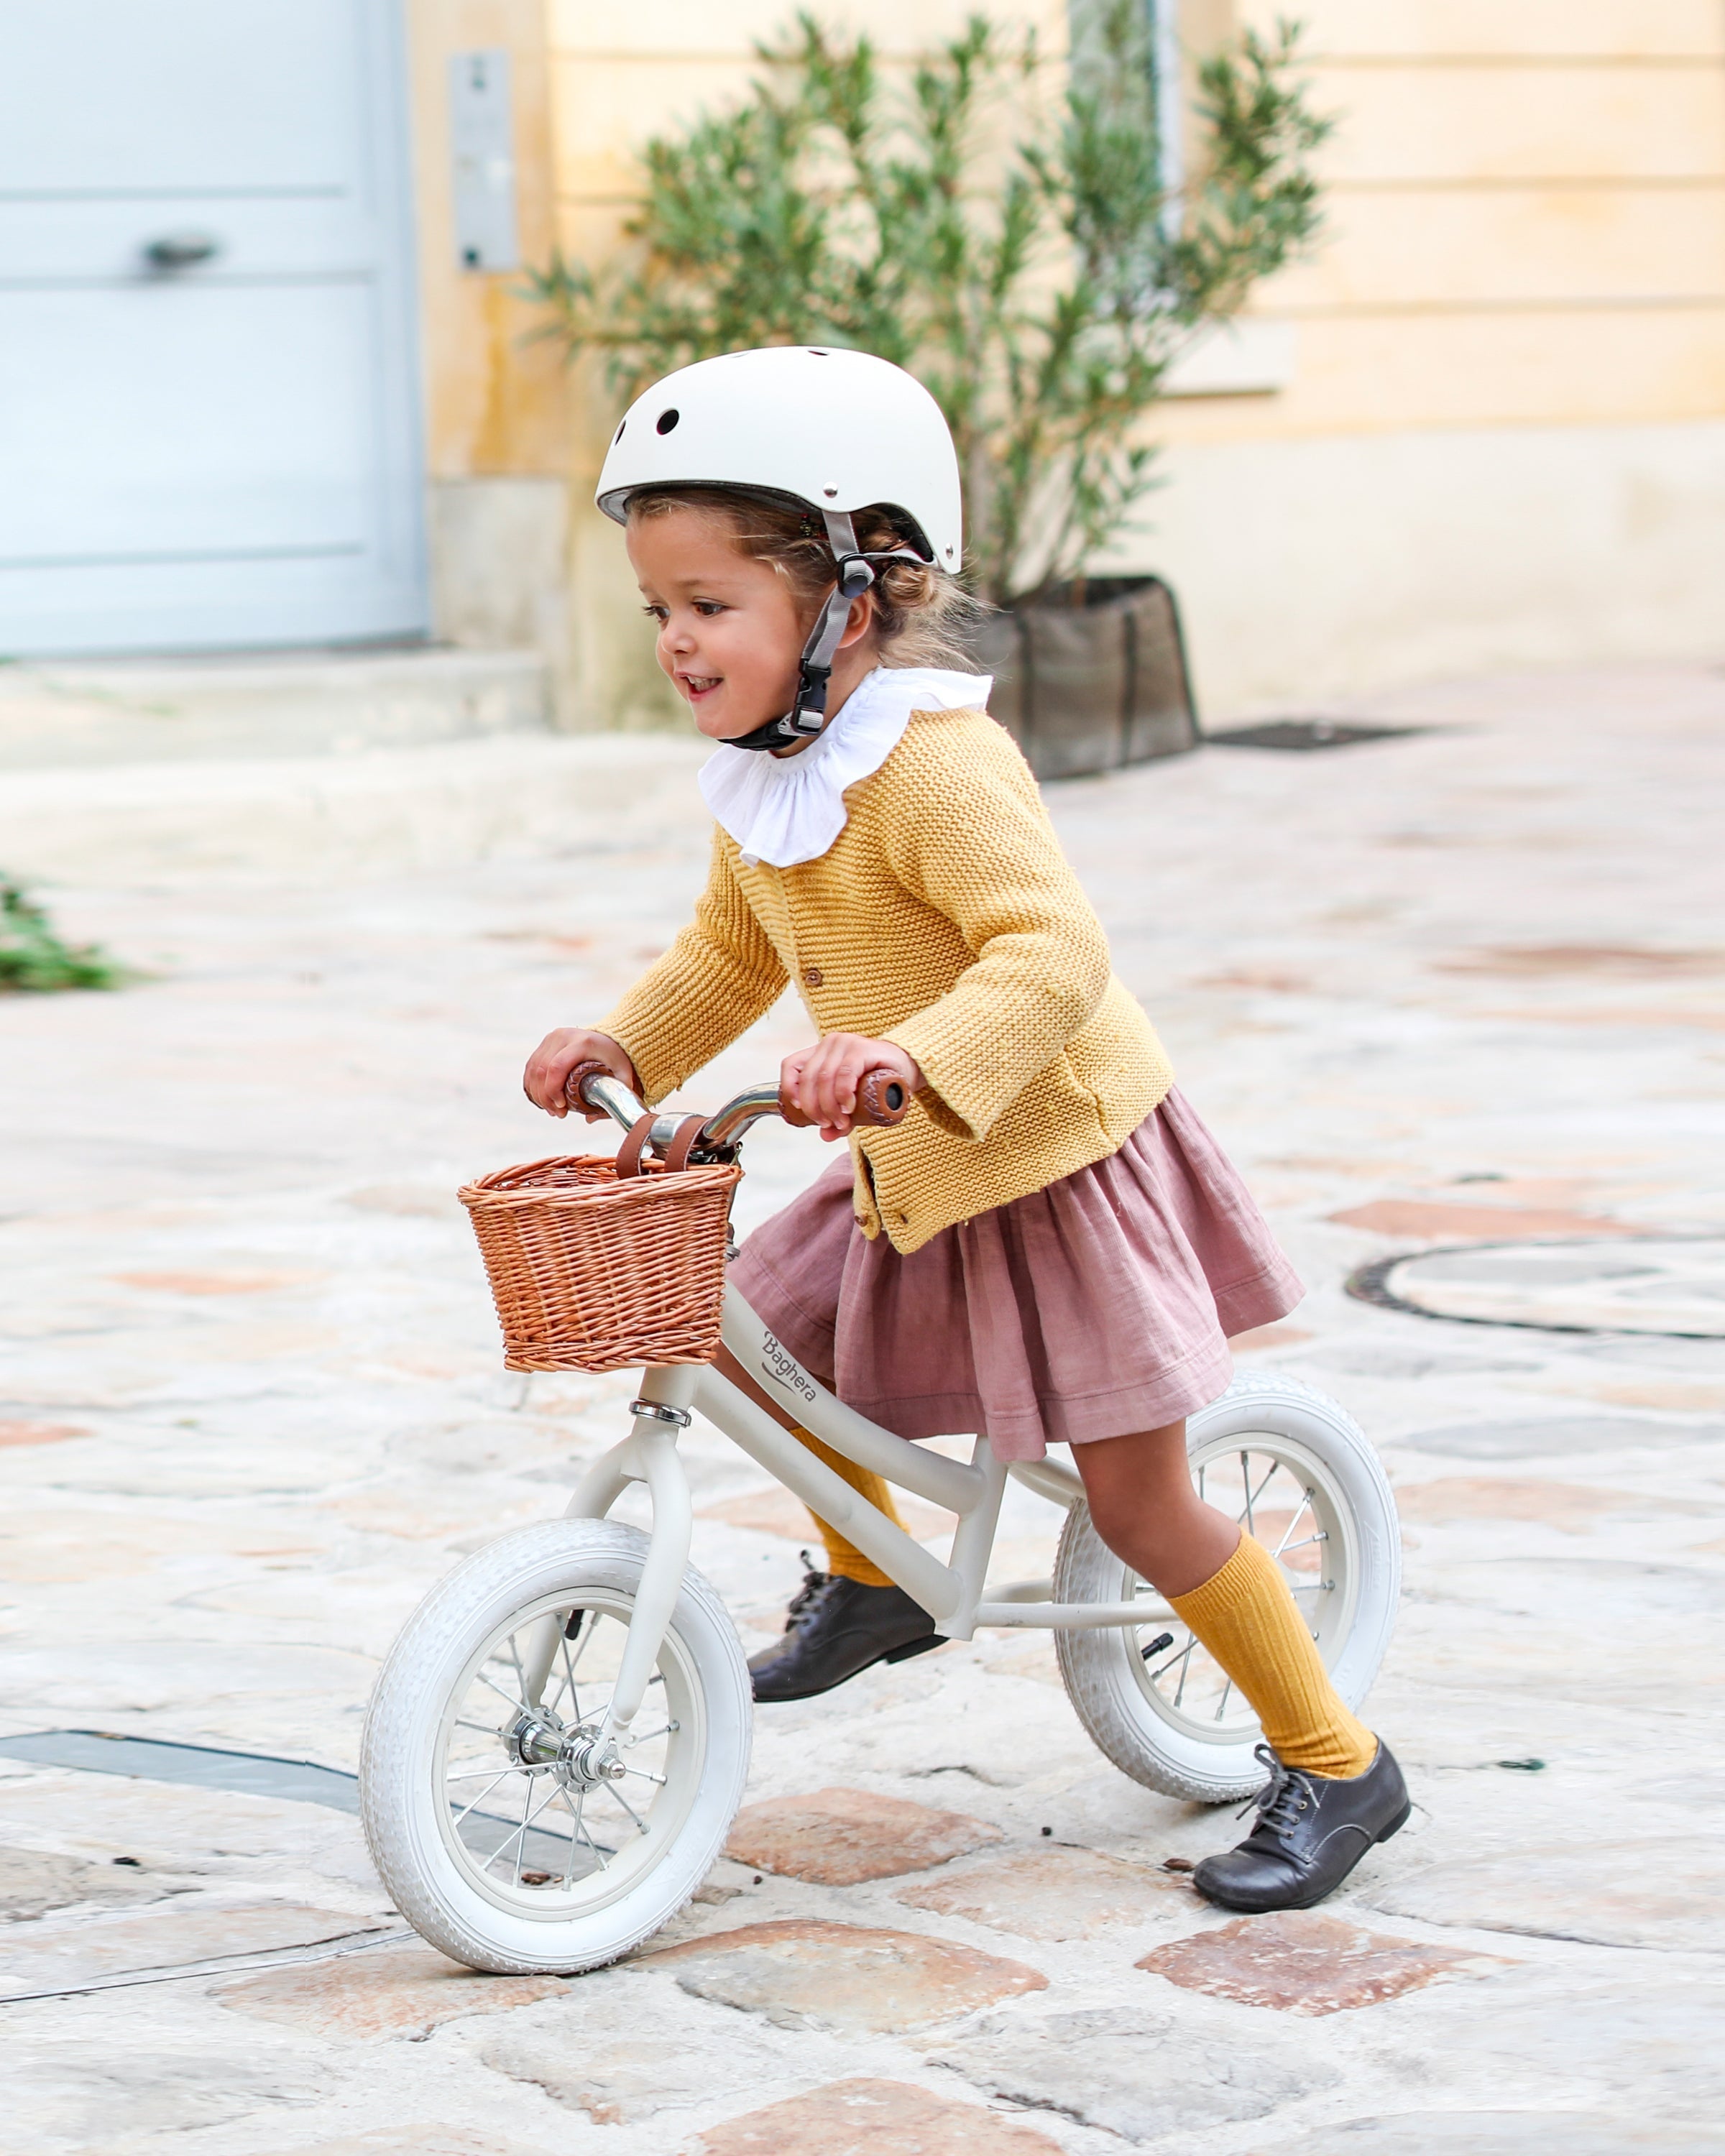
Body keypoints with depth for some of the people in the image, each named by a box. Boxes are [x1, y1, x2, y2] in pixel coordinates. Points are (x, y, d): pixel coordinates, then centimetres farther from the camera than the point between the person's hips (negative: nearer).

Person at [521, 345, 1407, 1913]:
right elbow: (730, 951, 17)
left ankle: (1334, 1765, 10)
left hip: (1060, 1153, -8)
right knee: (746, 1332, 9)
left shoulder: (935, 764, -28)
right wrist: (620, 1044, 2)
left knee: (1137, 1503, -5)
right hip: (911, 1175, 8)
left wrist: (913, 1051, -54)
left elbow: (1055, 949, -39)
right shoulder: (762, 782, 1)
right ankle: (874, 1578, 33)